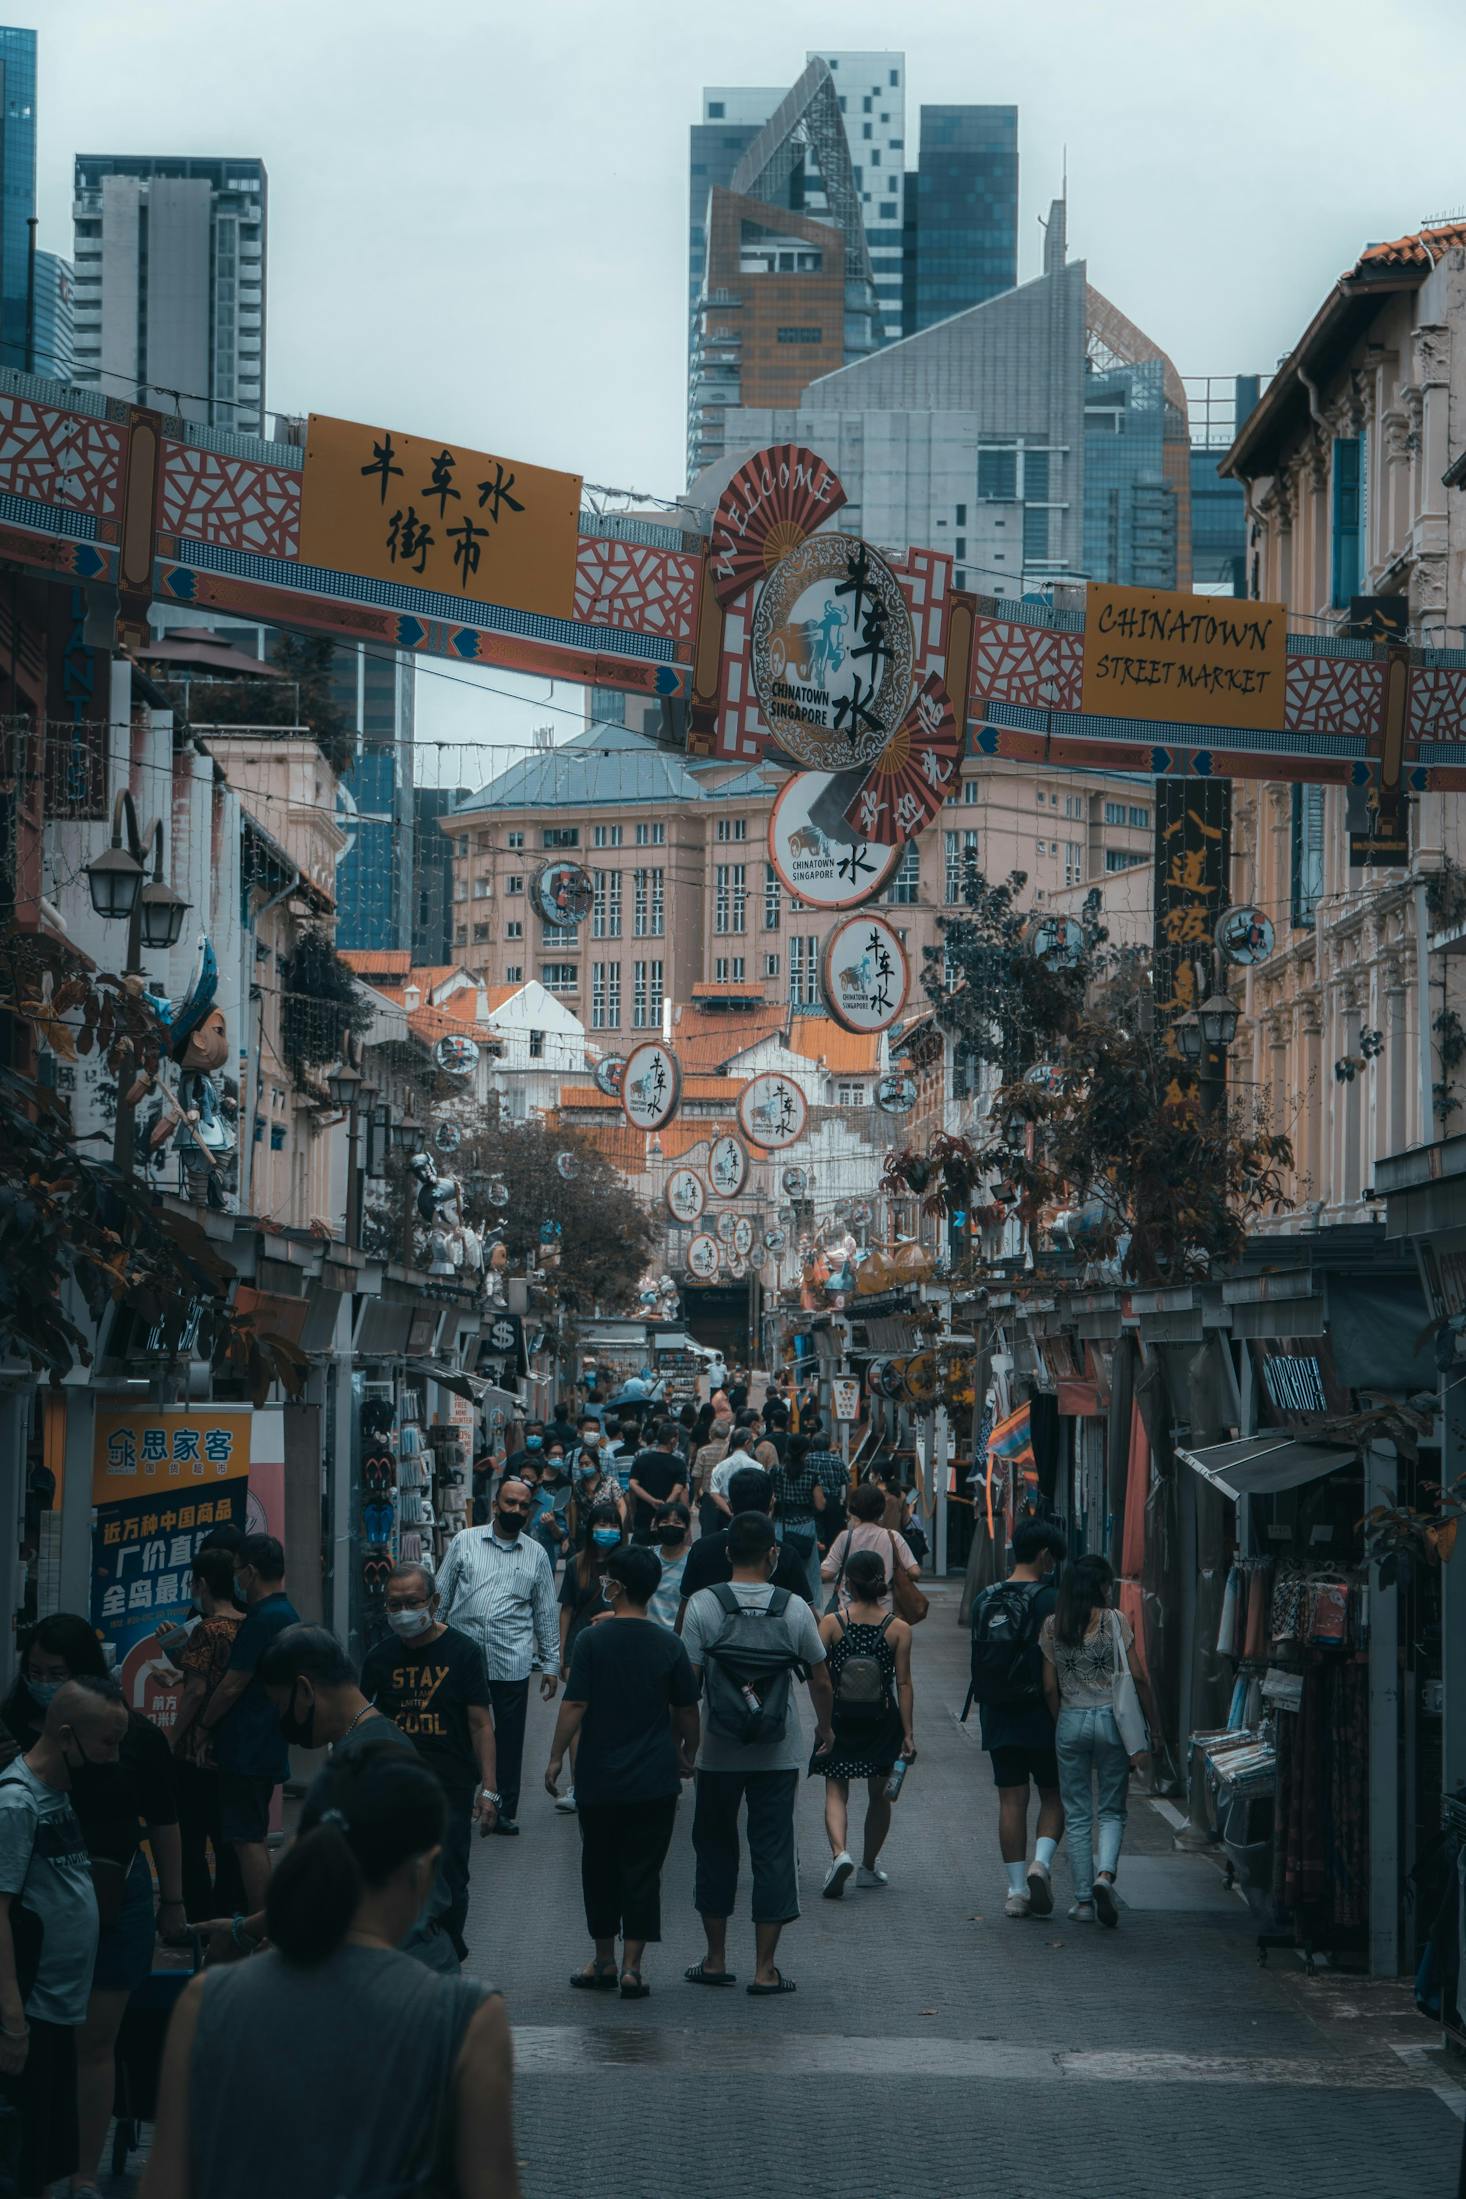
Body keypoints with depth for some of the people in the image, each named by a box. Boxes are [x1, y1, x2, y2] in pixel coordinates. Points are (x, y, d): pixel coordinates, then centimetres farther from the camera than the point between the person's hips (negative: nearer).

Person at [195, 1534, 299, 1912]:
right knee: (252, 1838, 16)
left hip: (246, 1750, -10)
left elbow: (232, 1687, -16)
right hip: (268, 1749, 10)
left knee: (247, 1840, -7)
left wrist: (200, 1726, -3)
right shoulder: (287, 1615, 15)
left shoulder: (263, 1620, -17)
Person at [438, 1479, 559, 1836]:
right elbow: (441, 1595, 10)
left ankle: (504, 1811, 14)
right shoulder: (464, 1542, 6)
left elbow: (545, 1613, 13)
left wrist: (551, 1663, 10)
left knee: (510, 1739, 5)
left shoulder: (536, 1555, 9)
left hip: (512, 1663, 1)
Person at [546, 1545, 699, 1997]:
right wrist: (687, 1755, 20)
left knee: (600, 1869, 14)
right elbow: (687, 1711, 4)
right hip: (655, 1781, 1)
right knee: (643, 1871, 5)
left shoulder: (593, 1641, -9)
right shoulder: (669, 1645, -2)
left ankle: (604, 1961, 21)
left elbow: (574, 1706, -10)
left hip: (599, 1777, -1)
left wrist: (556, 1757, 1)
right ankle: (632, 1967, 1)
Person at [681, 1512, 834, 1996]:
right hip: (779, 1755, 0)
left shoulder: (703, 1605, -7)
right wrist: (825, 1728, 23)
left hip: (718, 1753, 0)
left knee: (715, 1849, 14)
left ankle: (715, 1960, 20)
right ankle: (765, 1969, 3)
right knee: (773, 1852, 5)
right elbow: (820, 1681, 5)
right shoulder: (794, 1609, -3)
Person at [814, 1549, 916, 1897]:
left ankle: (839, 1853, -21)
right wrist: (908, 1733, -4)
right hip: (882, 1722, 1)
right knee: (879, 1795, 17)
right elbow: (904, 1683, -7)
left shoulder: (831, 1623, -7)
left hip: (840, 1721, -1)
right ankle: (869, 1867, 26)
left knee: (835, 1791, 4)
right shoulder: (898, 1629, -5)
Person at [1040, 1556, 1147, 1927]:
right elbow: (1134, 1679, -6)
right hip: (1111, 1717, -2)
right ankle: (1105, 1873, -17)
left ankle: (1083, 1899, 8)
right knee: (1112, 1810, 9)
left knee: (1077, 1814, 9)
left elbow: (1049, 1686, 4)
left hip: (1071, 1721, 2)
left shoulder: (1053, 1626, 2)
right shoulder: (1116, 1622, -5)